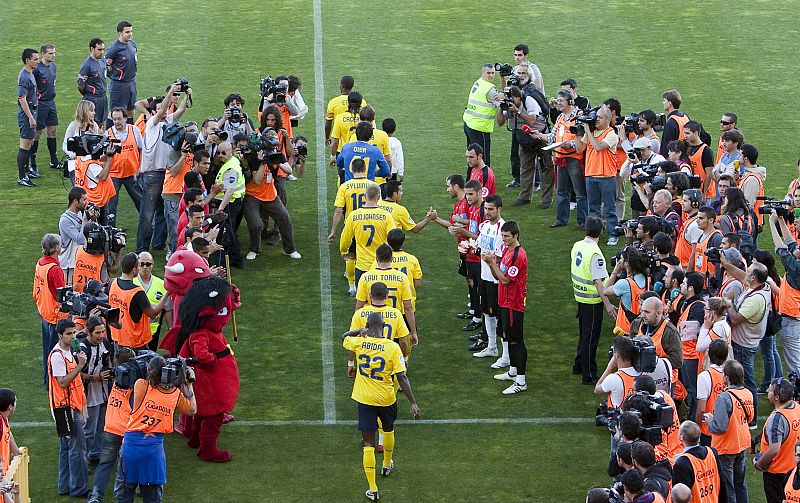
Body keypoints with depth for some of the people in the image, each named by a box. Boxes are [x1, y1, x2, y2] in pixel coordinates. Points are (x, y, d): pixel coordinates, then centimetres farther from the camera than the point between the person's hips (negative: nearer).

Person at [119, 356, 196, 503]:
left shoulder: (141, 385, -9)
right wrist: (189, 386, 22)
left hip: (132, 442, -1)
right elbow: (192, 410, 18)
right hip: (155, 446, 2)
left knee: (125, 491, 11)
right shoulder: (176, 394, -1)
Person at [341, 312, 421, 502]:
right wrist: (413, 403, -13)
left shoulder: (359, 343, -11)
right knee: (388, 430, 31)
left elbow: (343, 337, 14)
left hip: (364, 399, 0)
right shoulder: (393, 347, -16)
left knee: (368, 444, 3)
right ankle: (387, 465, 55)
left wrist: (361, 331, 2)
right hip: (386, 399, 0)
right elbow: (401, 378, -17)